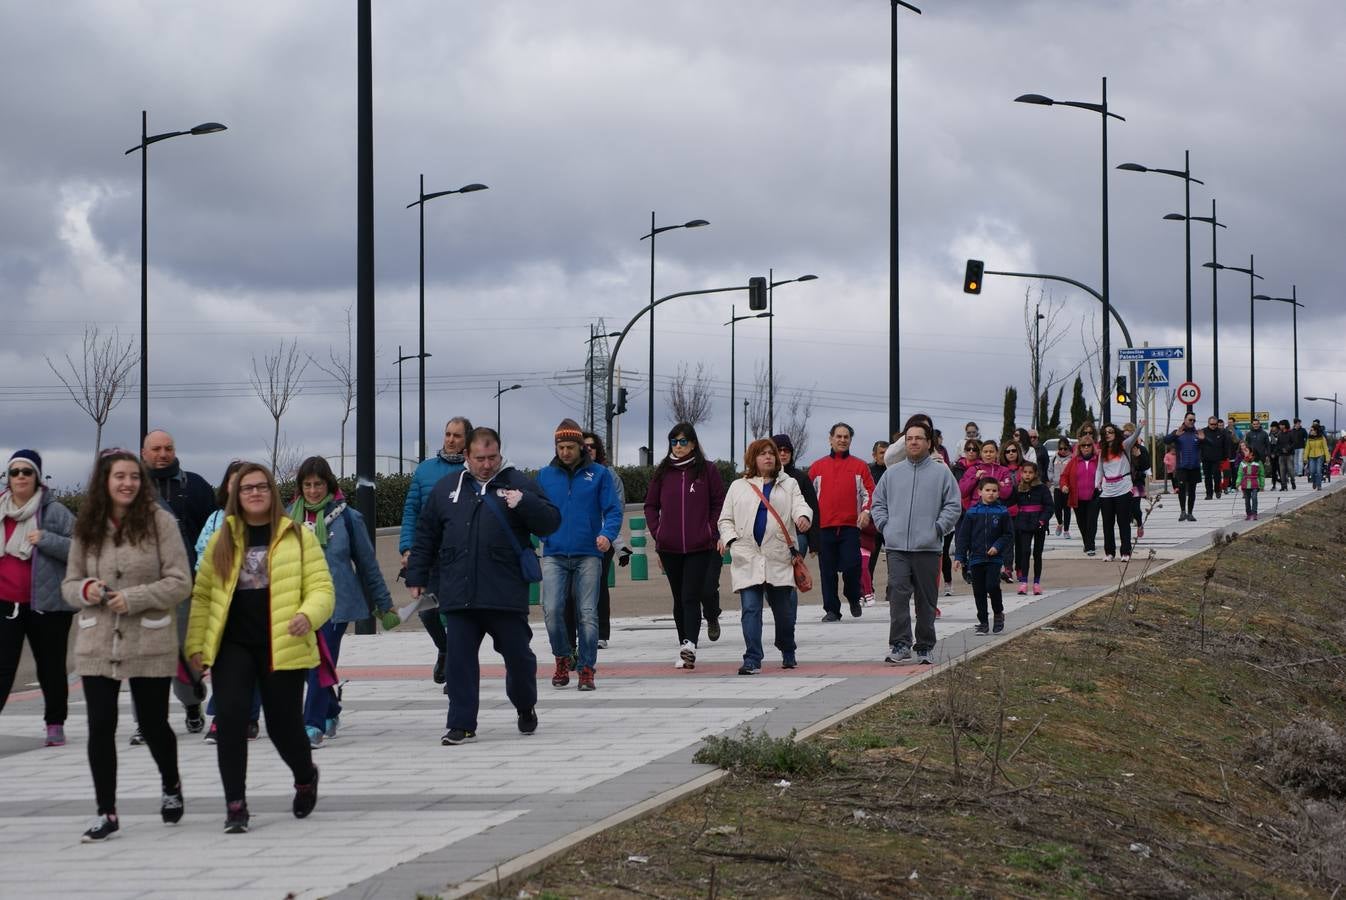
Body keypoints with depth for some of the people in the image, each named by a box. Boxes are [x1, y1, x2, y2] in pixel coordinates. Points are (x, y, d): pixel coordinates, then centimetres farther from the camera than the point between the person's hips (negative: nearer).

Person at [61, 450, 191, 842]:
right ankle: (106, 812, 7)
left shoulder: (159, 521, -5)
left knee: (153, 723, 8)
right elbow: (69, 584, 13)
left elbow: (180, 582, -7)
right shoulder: (87, 527, 6)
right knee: (100, 728, -2)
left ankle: (171, 786, 37)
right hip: (97, 644, 3)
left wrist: (133, 598, -17)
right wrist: (85, 590, -11)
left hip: (150, 644, -2)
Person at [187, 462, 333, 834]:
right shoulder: (222, 540, 11)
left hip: (282, 646, -2)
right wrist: (196, 644, 6)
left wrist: (308, 615, -22)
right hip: (232, 645, 2)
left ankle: (306, 777, 38)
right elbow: (202, 595, 13)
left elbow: (321, 588, -1)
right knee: (230, 719, -14)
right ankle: (235, 806, -6)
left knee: (283, 726, 3)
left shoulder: (298, 536, 3)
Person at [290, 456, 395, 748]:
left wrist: (384, 604, 8)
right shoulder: (290, 517, 6)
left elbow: (368, 563, 5)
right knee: (311, 663, 9)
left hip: (336, 601, -4)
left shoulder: (347, 518, -2)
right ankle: (331, 712, 32)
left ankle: (314, 724, -11)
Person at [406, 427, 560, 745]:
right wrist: (417, 577, 13)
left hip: (506, 596, -2)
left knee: (518, 654, 9)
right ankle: (461, 723, 5)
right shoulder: (446, 489, 11)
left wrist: (524, 502, -20)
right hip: (458, 595, 2)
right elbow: (425, 537, 17)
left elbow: (551, 522, -3)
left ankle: (525, 707, 33)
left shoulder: (518, 483, 3)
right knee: (459, 659, 0)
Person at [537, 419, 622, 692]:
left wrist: (607, 534, -17)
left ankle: (587, 669, 6)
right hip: (554, 555, 1)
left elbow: (613, 510, 2)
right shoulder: (545, 475, 10)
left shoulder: (599, 474, 4)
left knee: (587, 614, -3)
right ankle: (562, 659, 11)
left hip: (588, 555, -1)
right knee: (552, 610, -11)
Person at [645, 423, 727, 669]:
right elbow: (651, 505, 14)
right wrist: (657, 533, 3)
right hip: (669, 547, 3)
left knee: (691, 596, -12)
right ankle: (685, 648, 17)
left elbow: (720, 503, 4)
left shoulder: (707, 470, 1)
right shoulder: (662, 472, 8)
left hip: (700, 547, -3)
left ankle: (689, 646, -21)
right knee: (680, 599, 10)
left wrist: (712, 532, -4)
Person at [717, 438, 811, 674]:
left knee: (784, 609, 7)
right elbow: (725, 519, 15)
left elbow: (799, 504, -3)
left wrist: (803, 516, -28)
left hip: (779, 557, 0)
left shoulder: (788, 485, 13)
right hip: (747, 557, 0)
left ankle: (788, 653, 28)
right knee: (750, 609, -9)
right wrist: (729, 538, -6)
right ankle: (752, 660, -11)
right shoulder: (738, 487, 14)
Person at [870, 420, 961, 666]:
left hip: (927, 547, -1)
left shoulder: (941, 472, 4)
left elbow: (953, 506, 3)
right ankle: (900, 645, -13)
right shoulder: (892, 473, 12)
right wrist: (885, 525, 4)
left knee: (926, 599, 6)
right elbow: (878, 503, 18)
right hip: (896, 547, 1)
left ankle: (925, 647, 15)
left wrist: (938, 528, -6)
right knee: (898, 593, -12)